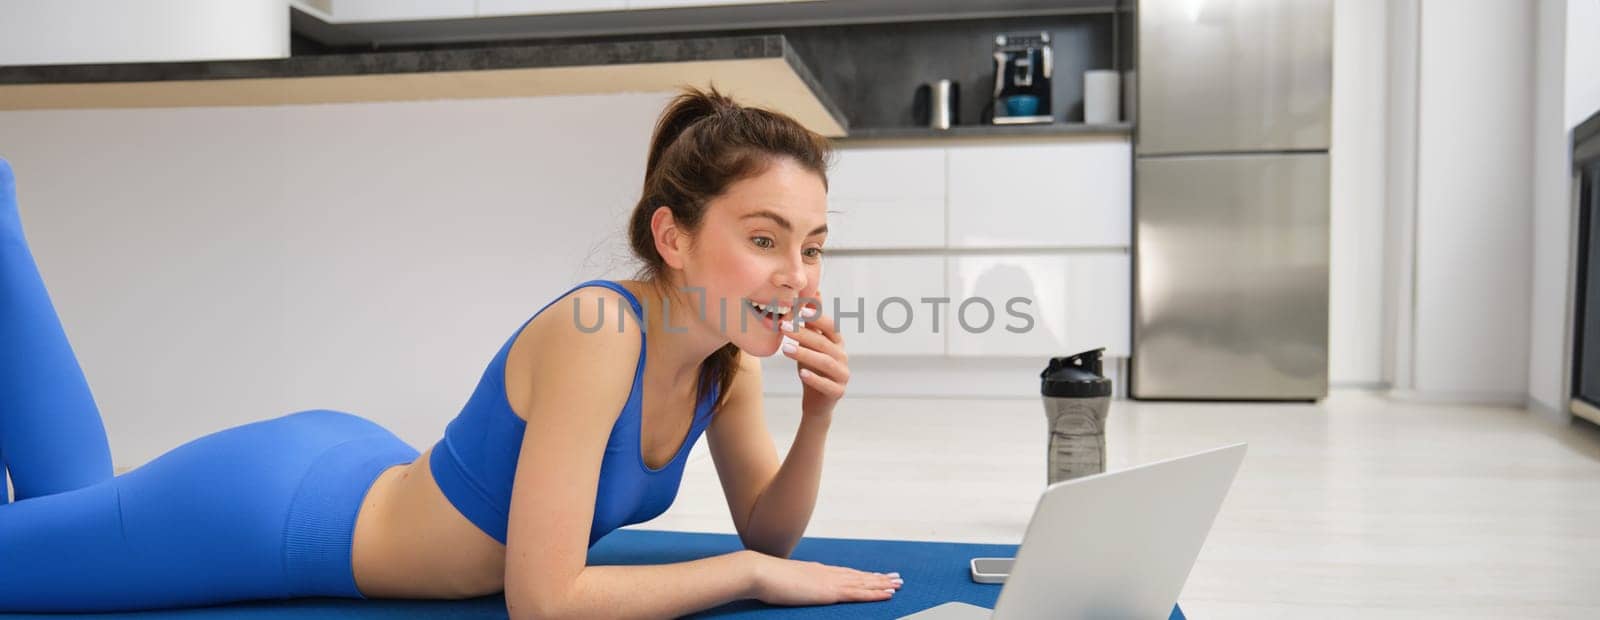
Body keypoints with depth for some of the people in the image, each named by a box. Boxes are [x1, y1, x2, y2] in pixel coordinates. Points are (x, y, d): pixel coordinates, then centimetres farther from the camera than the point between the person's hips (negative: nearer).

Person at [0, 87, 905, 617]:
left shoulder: (731, 356, -11)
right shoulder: (596, 330, -36)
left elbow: (768, 529, 0)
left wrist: (819, 418, -18)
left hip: (356, 472, 7)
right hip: (267, 506, -7)